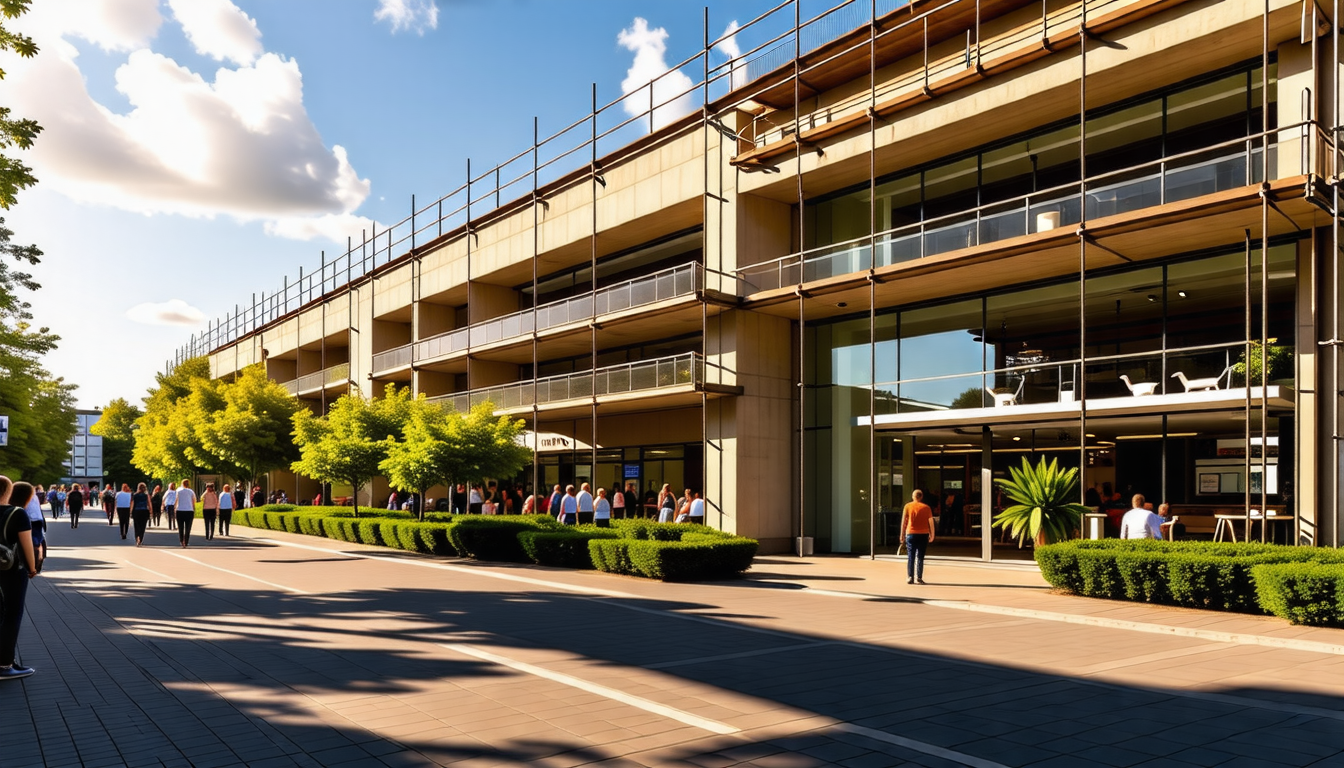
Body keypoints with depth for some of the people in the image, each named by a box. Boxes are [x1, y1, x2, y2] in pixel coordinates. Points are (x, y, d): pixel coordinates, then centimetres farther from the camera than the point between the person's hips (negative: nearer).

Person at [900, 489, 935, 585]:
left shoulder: (908, 506, 2)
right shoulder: (926, 507, 2)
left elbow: (903, 521, 1)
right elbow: (931, 522, 1)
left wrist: (902, 534, 7)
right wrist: (932, 535, 10)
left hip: (911, 534, 0)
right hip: (923, 534, 0)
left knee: (910, 556, 4)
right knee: (920, 556, 5)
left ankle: (910, 577, -2)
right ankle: (919, 577, -1)